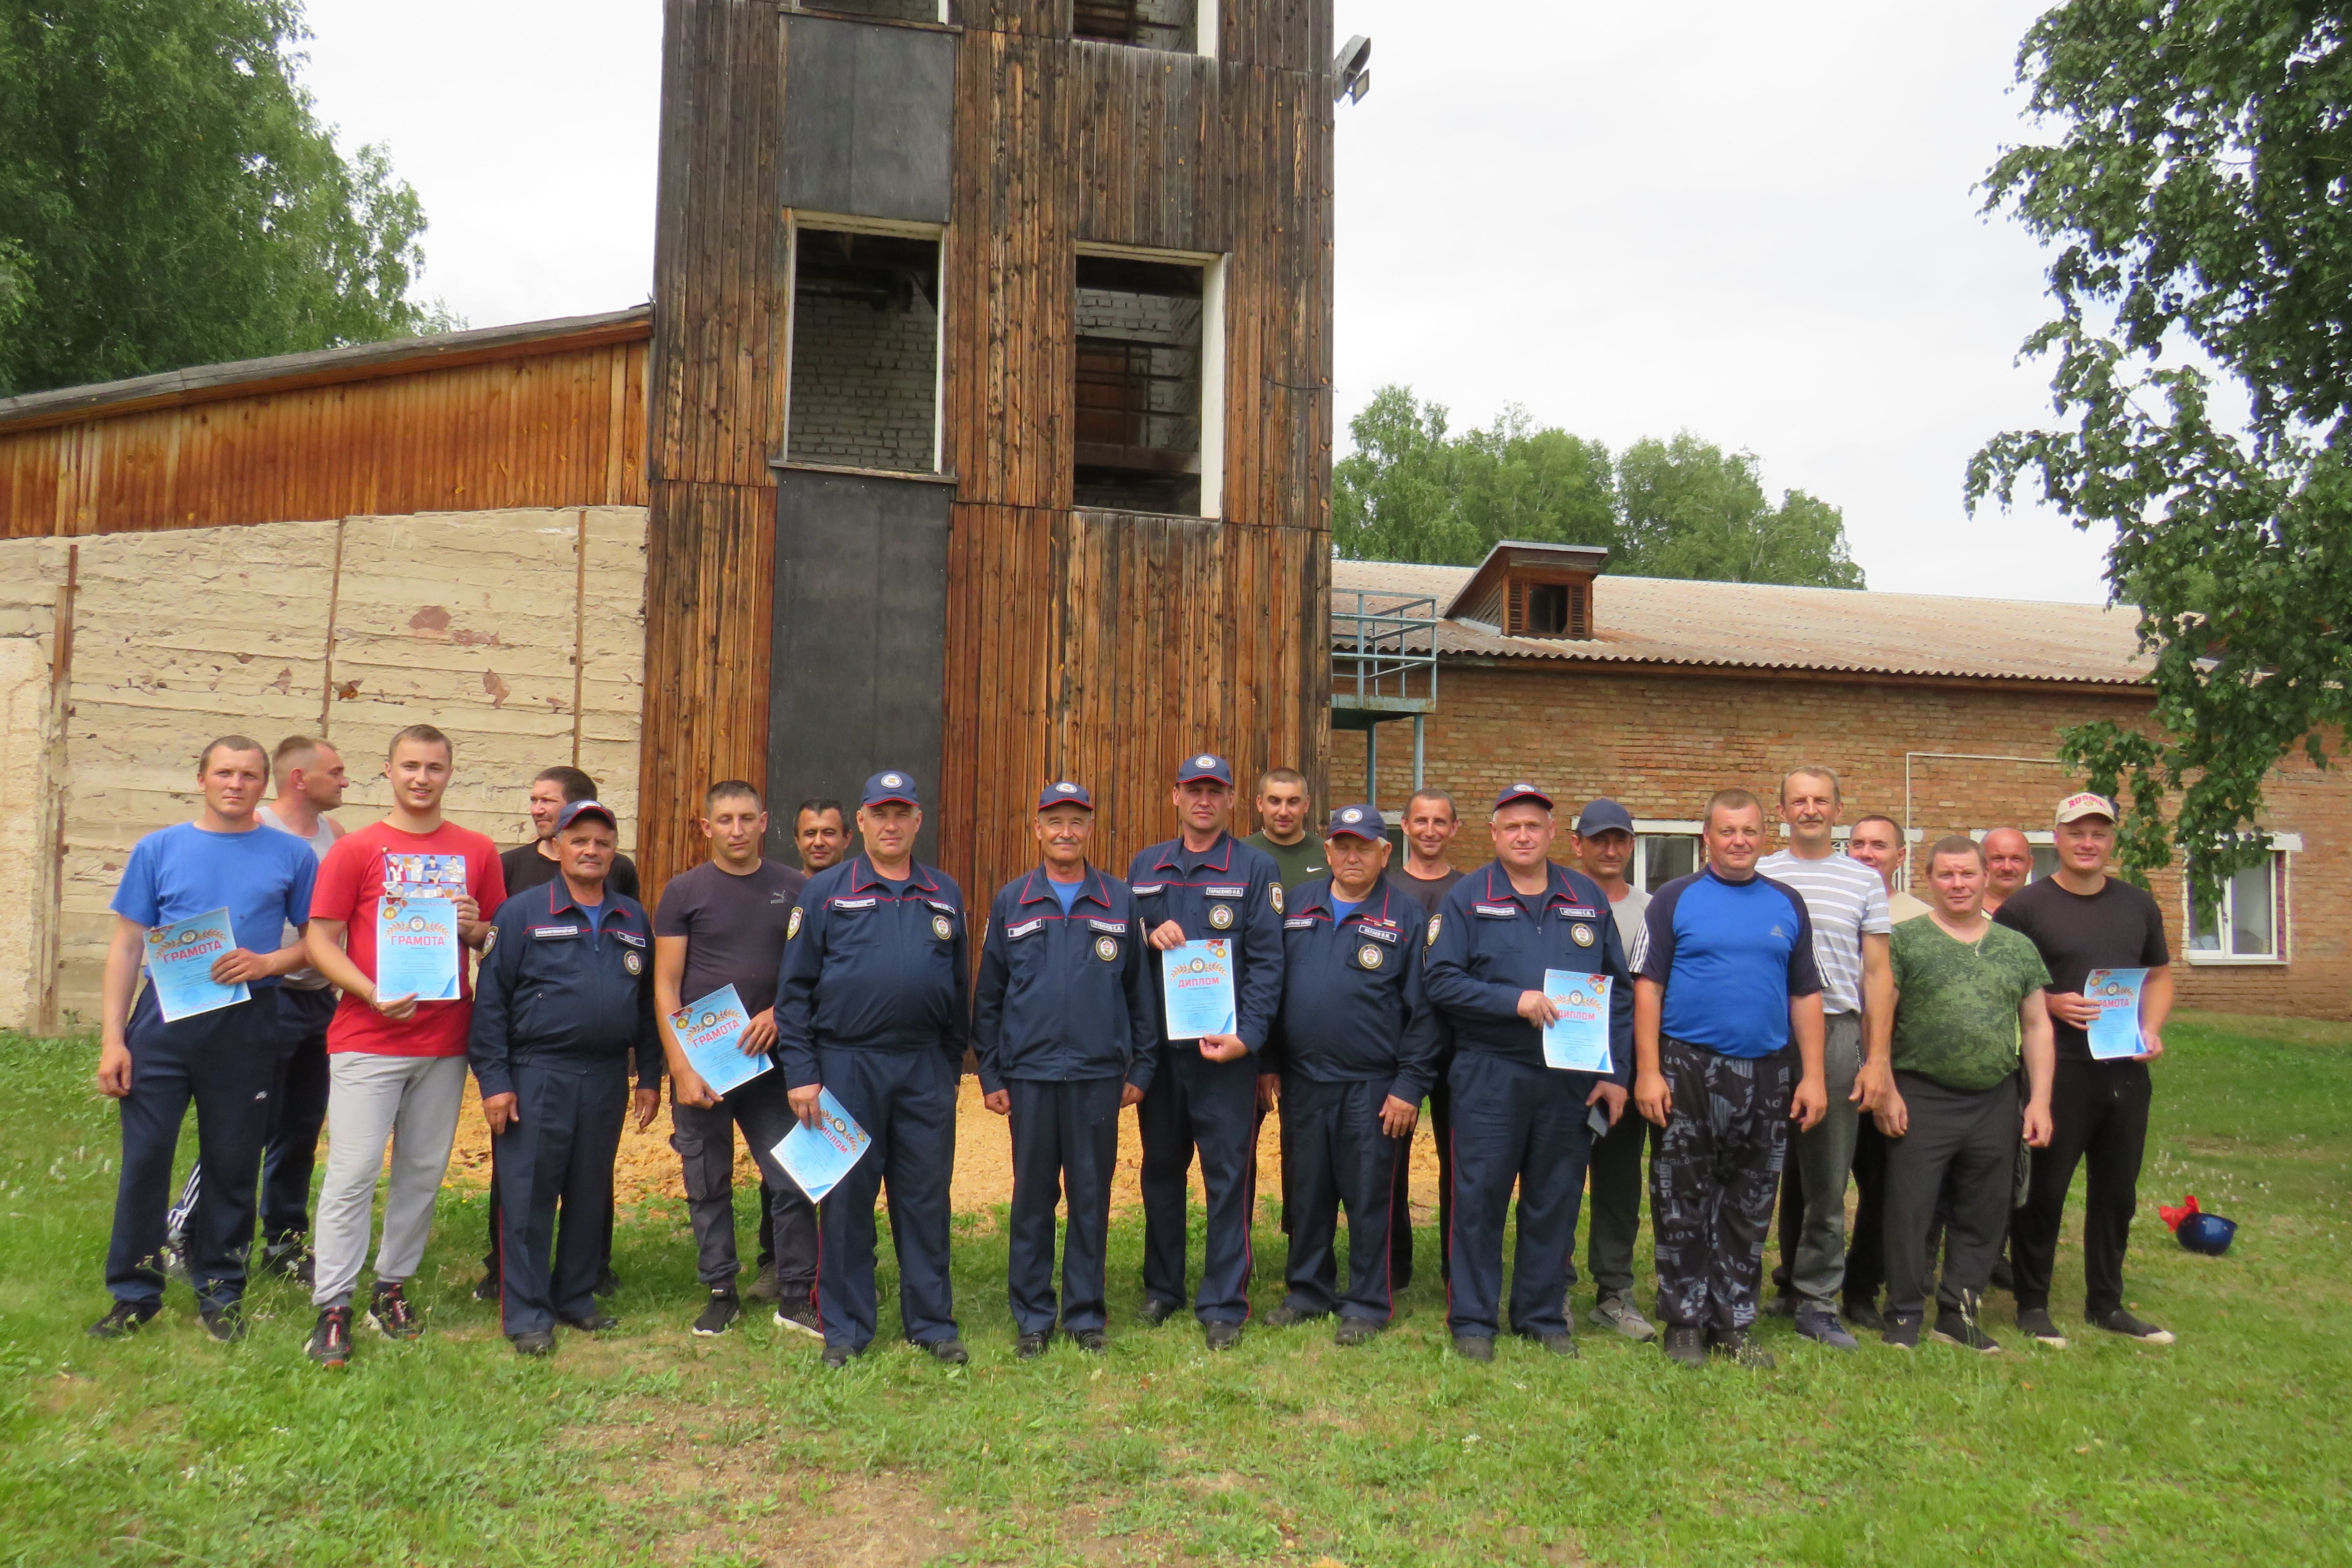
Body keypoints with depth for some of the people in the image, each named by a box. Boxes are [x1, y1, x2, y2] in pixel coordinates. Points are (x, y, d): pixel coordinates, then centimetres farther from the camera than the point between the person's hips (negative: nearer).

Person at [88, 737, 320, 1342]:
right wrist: (112, 1038, -1)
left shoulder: (291, 856, 4)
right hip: (163, 1021, 1)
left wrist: (267, 962, -13)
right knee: (144, 1159, 1)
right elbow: (127, 945, 6)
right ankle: (134, 1293, 15)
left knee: (233, 1165, 6)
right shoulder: (159, 849, 6)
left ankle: (219, 1292, 20)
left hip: (248, 1025, 0)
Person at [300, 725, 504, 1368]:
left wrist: (476, 929, -8)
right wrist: (374, 995, -17)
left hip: (445, 1039, 3)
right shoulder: (355, 850, 1)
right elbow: (321, 940, -2)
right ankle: (333, 1307, 2)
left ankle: (392, 1287, 23)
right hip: (367, 1039, -3)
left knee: (424, 1171, 9)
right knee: (353, 1173, -5)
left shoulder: (478, 853, 9)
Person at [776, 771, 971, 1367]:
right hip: (846, 1066, -2)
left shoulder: (945, 896, 10)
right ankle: (845, 1328, 17)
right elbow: (794, 988, 0)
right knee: (845, 1200, 5)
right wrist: (801, 1073, -6)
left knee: (926, 1199, 7)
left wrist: (952, 1066, 11)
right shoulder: (825, 892, 2)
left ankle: (933, 1323, 19)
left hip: (925, 1071, 2)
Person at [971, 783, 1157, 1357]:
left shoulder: (1120, 902, 4)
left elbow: (1141, 989, 7)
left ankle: (1086, 1314, 19)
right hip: (1029, 1075, 0)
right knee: (1033, 1197, 7)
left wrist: (1141, 1067, 3)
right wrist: (989, 1074, 4)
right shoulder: (1011, 902, 5)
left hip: (1099, 1075, 0)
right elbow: (988, 993, 7)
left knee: (1091, 1197, 6)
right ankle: (1032, 1315, 19)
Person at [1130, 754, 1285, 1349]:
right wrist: (1149, 937, -7)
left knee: (1228, 1176, -2)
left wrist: (1248, 1036, -14)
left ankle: (1224, 1304, 8)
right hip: (1157, 1045, 4)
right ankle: (1162, 1287, 28)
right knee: (1161, 1168, 13)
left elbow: (1267, 961, -5)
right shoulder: (1145, 867, 11)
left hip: (1226, 1051, -3)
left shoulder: (1256, 870, 0)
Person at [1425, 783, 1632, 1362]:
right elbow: (1442, 982, -7)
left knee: (1555, 1201, 10)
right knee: (1480, 1198, 0)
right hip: (1490, 1075, -3)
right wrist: (1514, 1001, -18)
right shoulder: (1467, 898, 1)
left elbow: (1620, 990, 9)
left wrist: (1615, 1074, 2)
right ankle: (1473, 1320, 11)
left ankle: (1544, 1316, 23)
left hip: (1570, 1080, 3)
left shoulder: (1589, 899, 9)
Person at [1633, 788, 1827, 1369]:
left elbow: (1805, 994, 11)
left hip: (1768, 1076, 3)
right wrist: (1649, 1072, -11)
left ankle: (1734, 1322, 21)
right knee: (1682, 1206, 3)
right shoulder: (1675, 900, 0)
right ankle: (1684, 1322, 14)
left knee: (1749, 1210, 10)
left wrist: (1812, 1076, 3)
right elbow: (1648, 986, -4)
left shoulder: (1787, 904, 10)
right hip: (1689, 1070, -3)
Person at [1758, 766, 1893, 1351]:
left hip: (1836, 1034, 0)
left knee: (1828, 1179, 2)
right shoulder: (1758, 878, 8)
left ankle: (1816, 1299, 11)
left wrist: (1877, 1059, 1)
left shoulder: (1865, 881, 9)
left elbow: (1877, 974, 7)